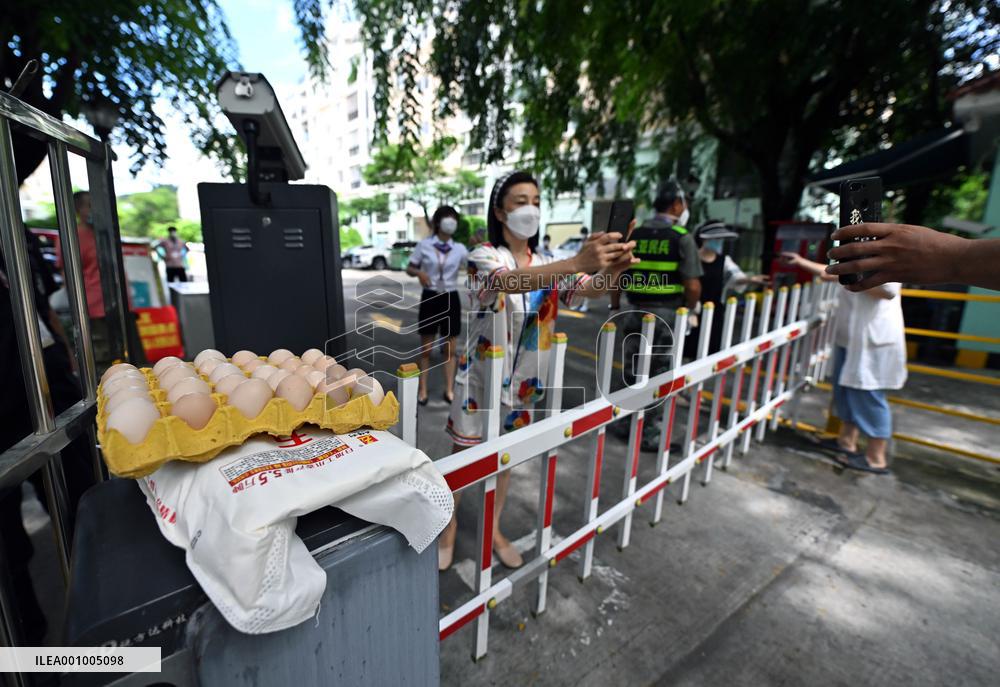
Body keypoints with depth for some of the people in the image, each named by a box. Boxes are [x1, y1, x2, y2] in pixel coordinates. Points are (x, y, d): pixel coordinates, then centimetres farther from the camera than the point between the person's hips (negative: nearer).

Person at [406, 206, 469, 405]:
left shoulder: (459, 249, 1)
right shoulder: (424, 245, -1)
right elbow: (409, 269, 4)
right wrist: (419, 272, -15)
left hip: (451, 299, 1)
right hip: (430, 298, -1)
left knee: (450, 349, 8)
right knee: (426, 349, 6)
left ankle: (449, 390, 20)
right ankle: (422, 390, 18)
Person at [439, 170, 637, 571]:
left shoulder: (547, 264, 3)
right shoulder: (484, 256, -13)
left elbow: (589, 290, -13)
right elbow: (510, 282, -37)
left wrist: (613, 268, -37)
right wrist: (577, 262, -50)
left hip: (523, 377, 5)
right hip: (481, 373, -4)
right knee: (464, 452, 10)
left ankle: (493, 529, 38)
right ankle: (449, 526, 34)